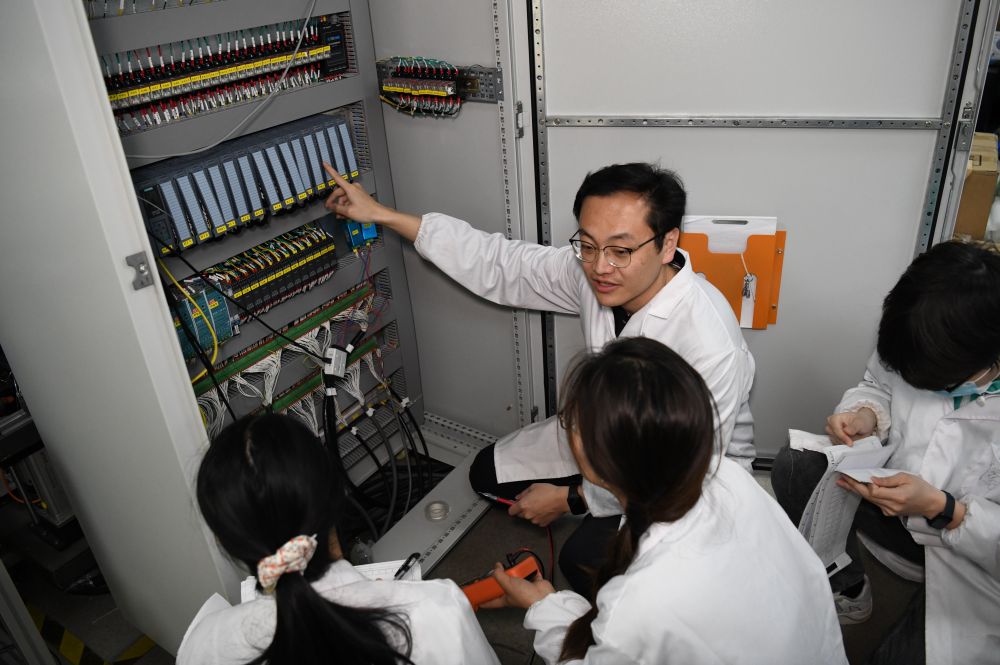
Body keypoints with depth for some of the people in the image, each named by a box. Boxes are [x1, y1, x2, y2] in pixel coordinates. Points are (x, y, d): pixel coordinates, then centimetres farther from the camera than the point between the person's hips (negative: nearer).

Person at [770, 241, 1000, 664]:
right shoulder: (915, 340, -18)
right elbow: (878, 385, 4)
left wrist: (940, 509, -33)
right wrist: (865, 413, -18)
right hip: (901, 498, 5)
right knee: (794, 467, -16)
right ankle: (845, 591, 6)